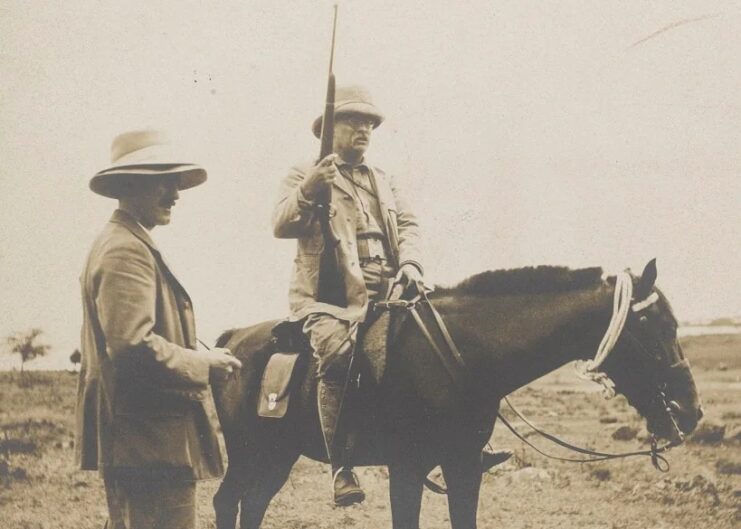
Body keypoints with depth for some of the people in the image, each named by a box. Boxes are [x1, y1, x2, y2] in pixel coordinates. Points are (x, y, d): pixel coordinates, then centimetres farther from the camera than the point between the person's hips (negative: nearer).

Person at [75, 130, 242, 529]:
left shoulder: (117, 244, 18)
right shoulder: (127, 251, -17)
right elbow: (134, 346, -27)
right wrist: (204, 365, -16)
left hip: (130, 438, 12)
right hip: (152, 439, -12)